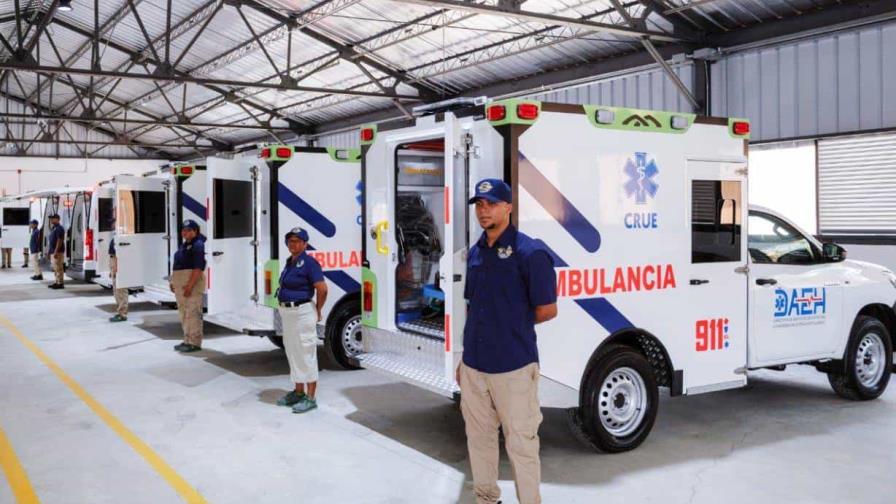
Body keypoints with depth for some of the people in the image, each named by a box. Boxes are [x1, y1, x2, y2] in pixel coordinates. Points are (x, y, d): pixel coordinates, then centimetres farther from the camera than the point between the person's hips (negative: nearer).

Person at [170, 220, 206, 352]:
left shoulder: (198, 245, -11)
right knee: (183, 313, 15)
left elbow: (198, 268, -19)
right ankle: (187, 340, 24)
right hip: (180, 284, 10)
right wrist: (173, 281, 16)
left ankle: (195, 343, -5)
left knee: (192, 312, -9)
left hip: (192, 282, -10)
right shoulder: (184, 245, 18)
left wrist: (190, 285, -24)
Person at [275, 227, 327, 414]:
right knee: (293, 354, 16)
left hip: (302, 313, -9)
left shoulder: (309, 263, -14)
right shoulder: (290, 263, 12)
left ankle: (311, 398, 3)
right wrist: (284, 310, 16)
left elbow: (322, 289, -18)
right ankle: (298, 392, 28)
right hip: (287, 312, 9)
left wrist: (317, 312, -7)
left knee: (306, 355, -3)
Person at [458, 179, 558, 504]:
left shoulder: (529, 252, -12)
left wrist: (512, 324, 3)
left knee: (520, 443, 3)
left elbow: (547, 311, -9)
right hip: (473, 365, 7)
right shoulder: (475, 252, 9)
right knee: (478, 437, 18)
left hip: (513, 366, -7)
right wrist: (464, 357, 15)